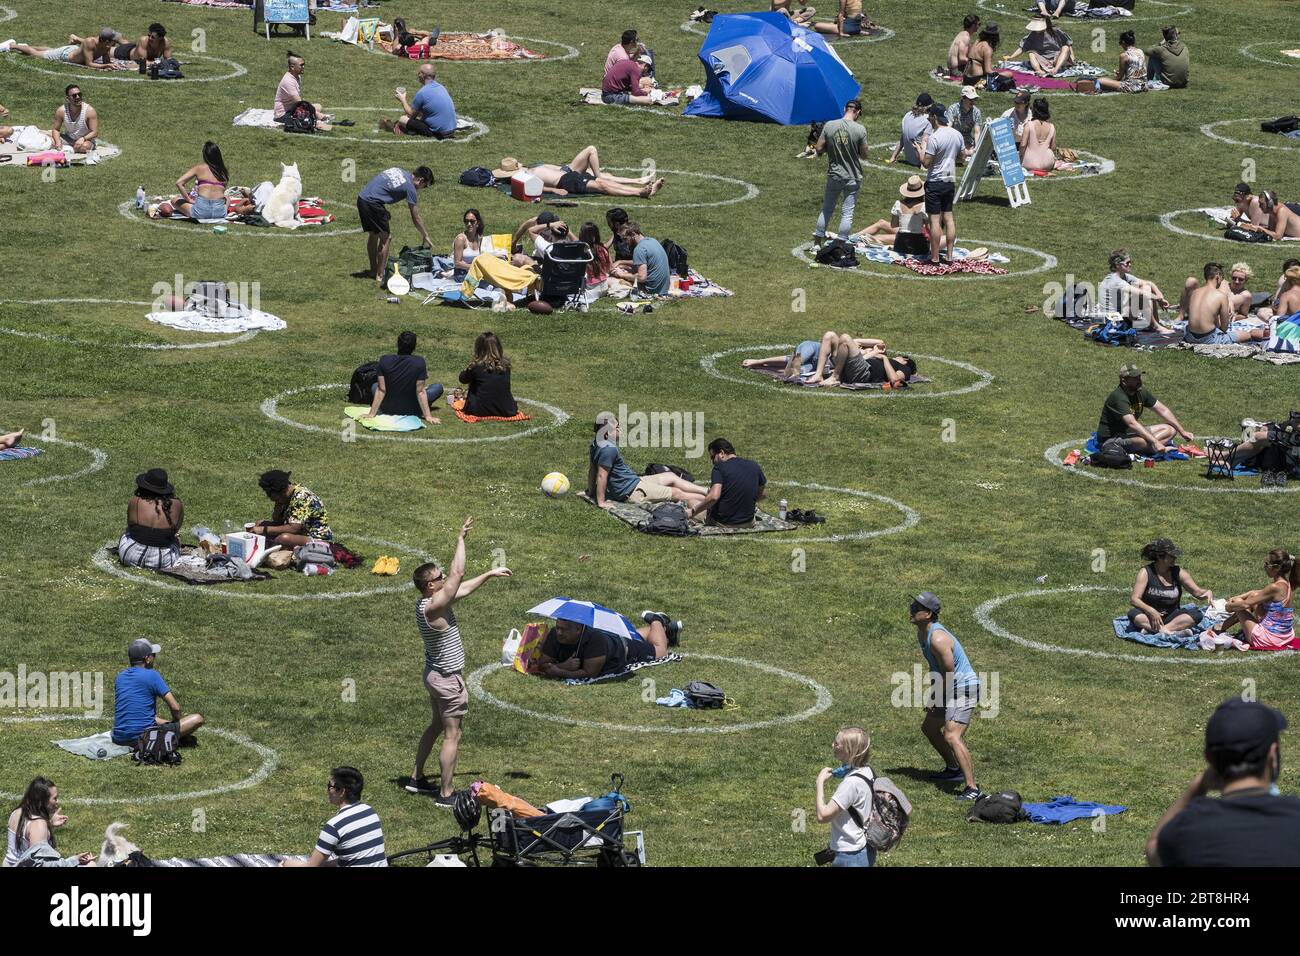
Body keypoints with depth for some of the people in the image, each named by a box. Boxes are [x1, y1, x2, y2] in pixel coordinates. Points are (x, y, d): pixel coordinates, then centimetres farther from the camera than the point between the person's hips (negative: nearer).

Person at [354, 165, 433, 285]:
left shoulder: (398, 170, 16)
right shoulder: (410, 187, -5)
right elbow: (416, 218, 0)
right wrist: (425, 236, 12)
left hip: (361, 198, 9)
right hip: (373, 202, -9)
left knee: (372, 234, 22)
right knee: (385, 237, 1)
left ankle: (373, 271, 33)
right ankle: (380, 276, 2)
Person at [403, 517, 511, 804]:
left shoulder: (430, 602, 0)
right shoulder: (433, 607, -27)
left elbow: (463, 588, 14)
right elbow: (458, 576, -31)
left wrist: (490, 574, 18)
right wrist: (461, 539, -26)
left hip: (437, 673, 10)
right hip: (448, 678, -10)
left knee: (437, 725, 24)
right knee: (452, 735, -2)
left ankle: (416, 778, 34)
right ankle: (446, 794, 3)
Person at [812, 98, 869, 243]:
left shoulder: (829, 126, -9)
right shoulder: (860, 130, -15)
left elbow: (819, 149, -6)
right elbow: (864, 155, -8)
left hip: (834, 175, 2)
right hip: (853, 177, -2)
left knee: (826, 209, 17)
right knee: (847, 213, 6)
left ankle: (817, 240, 23)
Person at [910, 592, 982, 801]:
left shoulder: (937, 639, -26)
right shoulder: (922, 633, 7)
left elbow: (949, 674, -22)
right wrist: (932, 695, 15)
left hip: (963, 688, -11)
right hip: (950, 689, 11)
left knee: (951, 736, -24)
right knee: (928, 727, 24)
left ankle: (972, 788, -28)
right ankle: (953, 769, 40)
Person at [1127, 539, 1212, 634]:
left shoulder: (1178, 572, 2)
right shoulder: (1146, 572, -7)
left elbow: (1198, 593, 3)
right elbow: (1134, 599, -14)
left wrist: (1208, 593, -22)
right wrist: (1151, 611, -31)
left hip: (1172, 618, 3)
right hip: (1149, 618, -3)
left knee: (1196, 614, -24)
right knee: (1133, 614, -32)